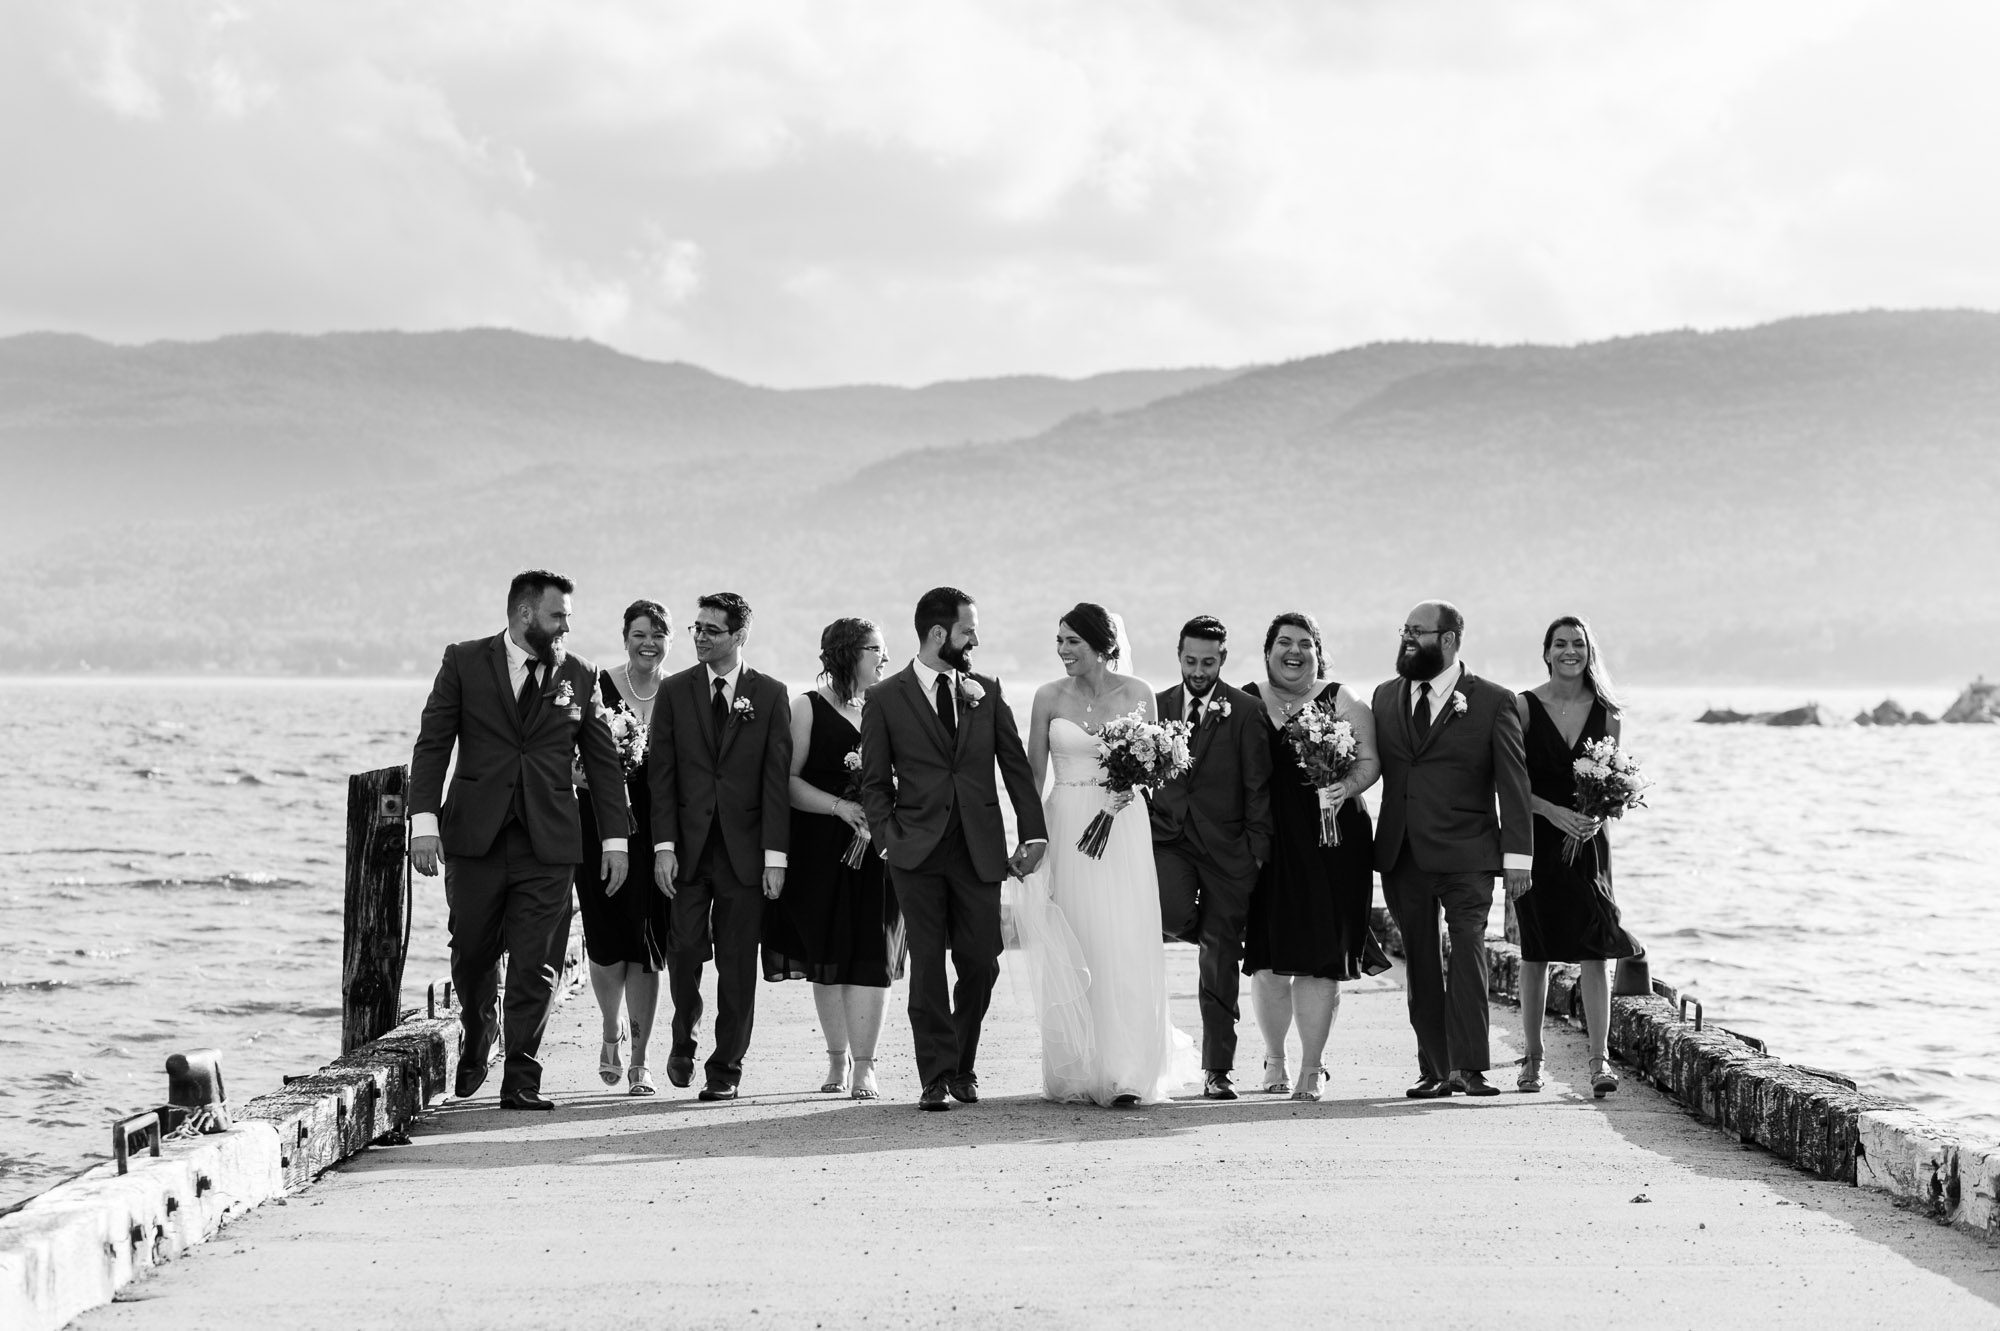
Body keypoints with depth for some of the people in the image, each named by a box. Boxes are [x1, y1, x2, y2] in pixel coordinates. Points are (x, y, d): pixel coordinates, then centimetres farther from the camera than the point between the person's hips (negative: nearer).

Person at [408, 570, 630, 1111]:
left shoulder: (580, 676, 8)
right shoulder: (465, 662, 2)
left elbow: (603, 761, 11)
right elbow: (431, 746, -1)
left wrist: (614, 837, 6)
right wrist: (424, 821, -11)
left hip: (548, 843, 1)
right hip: (475, 838, -1)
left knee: (535, 965, -3)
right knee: (472, 953, 8)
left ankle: (522, 1082, 2)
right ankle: (476, 1040, 36)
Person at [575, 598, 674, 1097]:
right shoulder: (596, 687, 0)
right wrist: (582, 774, -16)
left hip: (656, 830, 1)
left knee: (646, 947, -1)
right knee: (607, 942, -3)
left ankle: (640, 1060, 8)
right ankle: (611, 1033, 25)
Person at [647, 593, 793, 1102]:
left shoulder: (770, 695, 4)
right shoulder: (674, 691, 7)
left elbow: (776, 779, 1)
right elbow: (661, 773, 4)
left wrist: (775, 854, -6)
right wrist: (664, 845, -6)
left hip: (743, 849, -1)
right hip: (688, 848, 1)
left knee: (737, 964, 1)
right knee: (685, 950, -5)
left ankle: (726, 1067, 10)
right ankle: (683, 1041, 19)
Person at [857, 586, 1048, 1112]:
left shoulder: (987, 692, 10)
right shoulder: (886, 698, 3)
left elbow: (1016, 766, 11)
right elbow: (875, 782, 5)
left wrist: (1033, 832, 4)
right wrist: (888, 839, -6)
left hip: (980, 850, 2)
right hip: (918, 851, -2)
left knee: (981, 964, 0)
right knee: (927, 967, -3)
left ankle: (963, 1067, 20)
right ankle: (936, 1078, 3)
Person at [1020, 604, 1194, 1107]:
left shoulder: (1137, 693, 2)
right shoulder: (1049, 696, 3)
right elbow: (1032, 772, 5)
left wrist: (1132, 786, -12)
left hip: (1124, 829, -1)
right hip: (1066, 829, 1)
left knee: (1126, 950, -7)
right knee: (1071, 954, 2)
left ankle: (1126, 1075, -7)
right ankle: (1076, 1072, 10)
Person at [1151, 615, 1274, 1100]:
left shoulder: (1245, 711, -1)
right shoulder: (1156, 707, 9)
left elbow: (1258, 786, -2)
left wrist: (1257, 850, -8)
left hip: (1225, 843, -2)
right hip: (1168, 837, 2)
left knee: (1220, 963, 1)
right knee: (1174, 918, -28)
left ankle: (1217, 1070, 8)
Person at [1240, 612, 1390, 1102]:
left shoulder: (1342, 703, 7)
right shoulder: (1245, 702, 10)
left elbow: (1369, 759, 2)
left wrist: (1347, 785, -19)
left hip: (1330, 842, -1)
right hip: (1265, 842, 1)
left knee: (1318, 955, -4)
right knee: (1268, 955, 1)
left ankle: (1313, 1068, 2)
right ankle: (1274, 1058, 18)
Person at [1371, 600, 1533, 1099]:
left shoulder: (1493, 702, 0)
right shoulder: (1385, 697, 14)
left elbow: (1513, 784, -2)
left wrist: (1517, 856, -7)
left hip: (1465, 856, -4)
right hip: (1402, 854, 4)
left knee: (1468, 950, -15)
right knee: (1420, 962, 6)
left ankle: (1469, 1066, -17)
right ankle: (1434, 1071, 11)